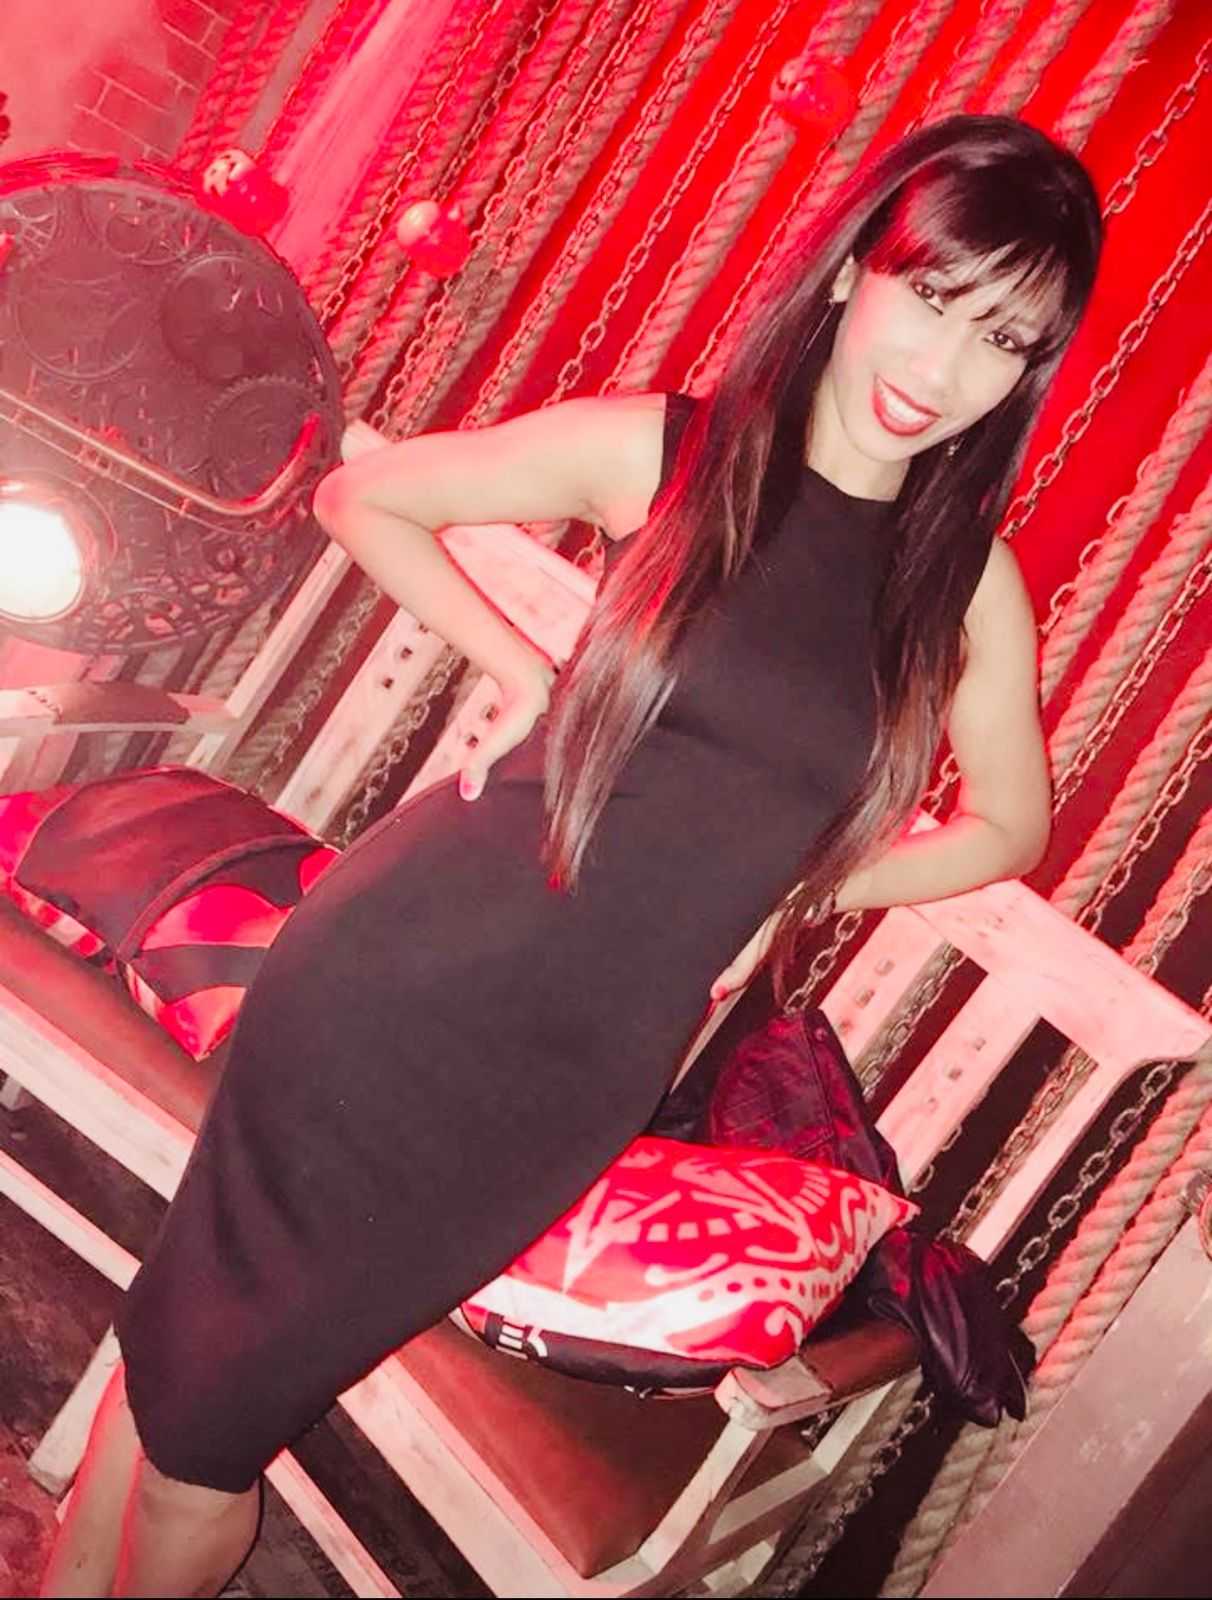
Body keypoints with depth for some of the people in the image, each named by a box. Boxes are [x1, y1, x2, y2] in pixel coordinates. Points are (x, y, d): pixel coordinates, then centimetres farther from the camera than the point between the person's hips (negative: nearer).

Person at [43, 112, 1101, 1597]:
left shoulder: (968, 584, -2)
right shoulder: (660, 450, -6)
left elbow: (1008, 824, 14)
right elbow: (359, 498, 5)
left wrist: (788, 894, 2)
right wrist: (519, 668, -5)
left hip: (577, 1070, 1)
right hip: (403, 971, -1)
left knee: (227, 1397, 11)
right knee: (188, 1320, 9)